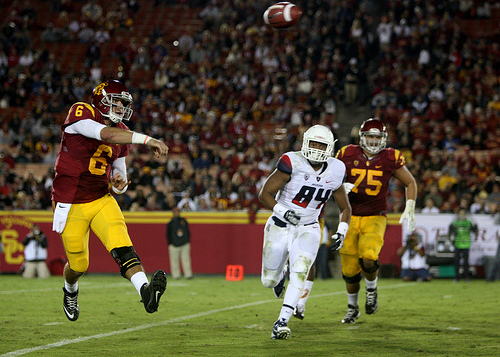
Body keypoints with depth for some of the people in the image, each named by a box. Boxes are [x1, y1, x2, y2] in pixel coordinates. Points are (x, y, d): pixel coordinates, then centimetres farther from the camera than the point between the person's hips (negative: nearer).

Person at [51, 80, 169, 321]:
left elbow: (119, 180, 16)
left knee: (122, 247, -21)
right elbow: (107, 134, -34)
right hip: (71, 205, -4)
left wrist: (120, 183, -9)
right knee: (78, 264, 7)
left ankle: (146, 291, -41)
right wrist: (147, 140, -39)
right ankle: (70, 292, 41)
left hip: (102, 200, 4)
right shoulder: (81, 114, -13)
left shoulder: (121, 132, 7)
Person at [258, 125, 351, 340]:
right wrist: (283, 211, -30)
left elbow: (345, 207, 12)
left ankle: (281, 322, -23)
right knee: (269, 281, 9)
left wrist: (341, 232, -4)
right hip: (280, 227, -1)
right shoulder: (292, 163, -17)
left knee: (300, 271, -23)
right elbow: (264, 195, -14)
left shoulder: (334, 171, -3)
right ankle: (280, 274, 47)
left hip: (307, 229, 1)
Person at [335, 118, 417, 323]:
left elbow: (410, 183, 9)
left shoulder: (390, 159, -4)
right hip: (350, 218, 1)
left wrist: (410, 209, -2)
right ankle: (352, 308, 29)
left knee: (368, 259, -25)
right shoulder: (348, 155, -3)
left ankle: (372, 289, 8)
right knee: (350, 269, 3)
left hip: (375, 219, -1)